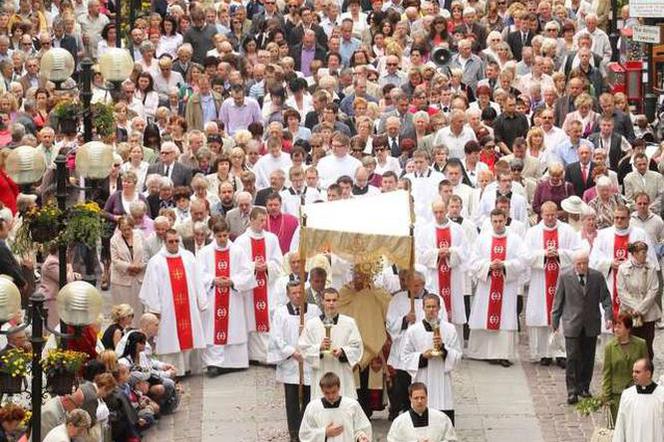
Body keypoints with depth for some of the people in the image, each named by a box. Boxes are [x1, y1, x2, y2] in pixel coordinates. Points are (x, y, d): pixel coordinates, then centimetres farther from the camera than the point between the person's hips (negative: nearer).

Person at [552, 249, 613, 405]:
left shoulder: (597, 277, 1)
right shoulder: (565, 277, -2)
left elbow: (605, 297, 3)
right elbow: (558, 300, 4)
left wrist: (608, 316, -9)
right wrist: (554, 321, 4)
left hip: (591, 325, 2)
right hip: (572, 324, -2)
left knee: (588, 358, 8)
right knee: (573, 358, -7)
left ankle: (584, 387, 21)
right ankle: (572, 391, -5)